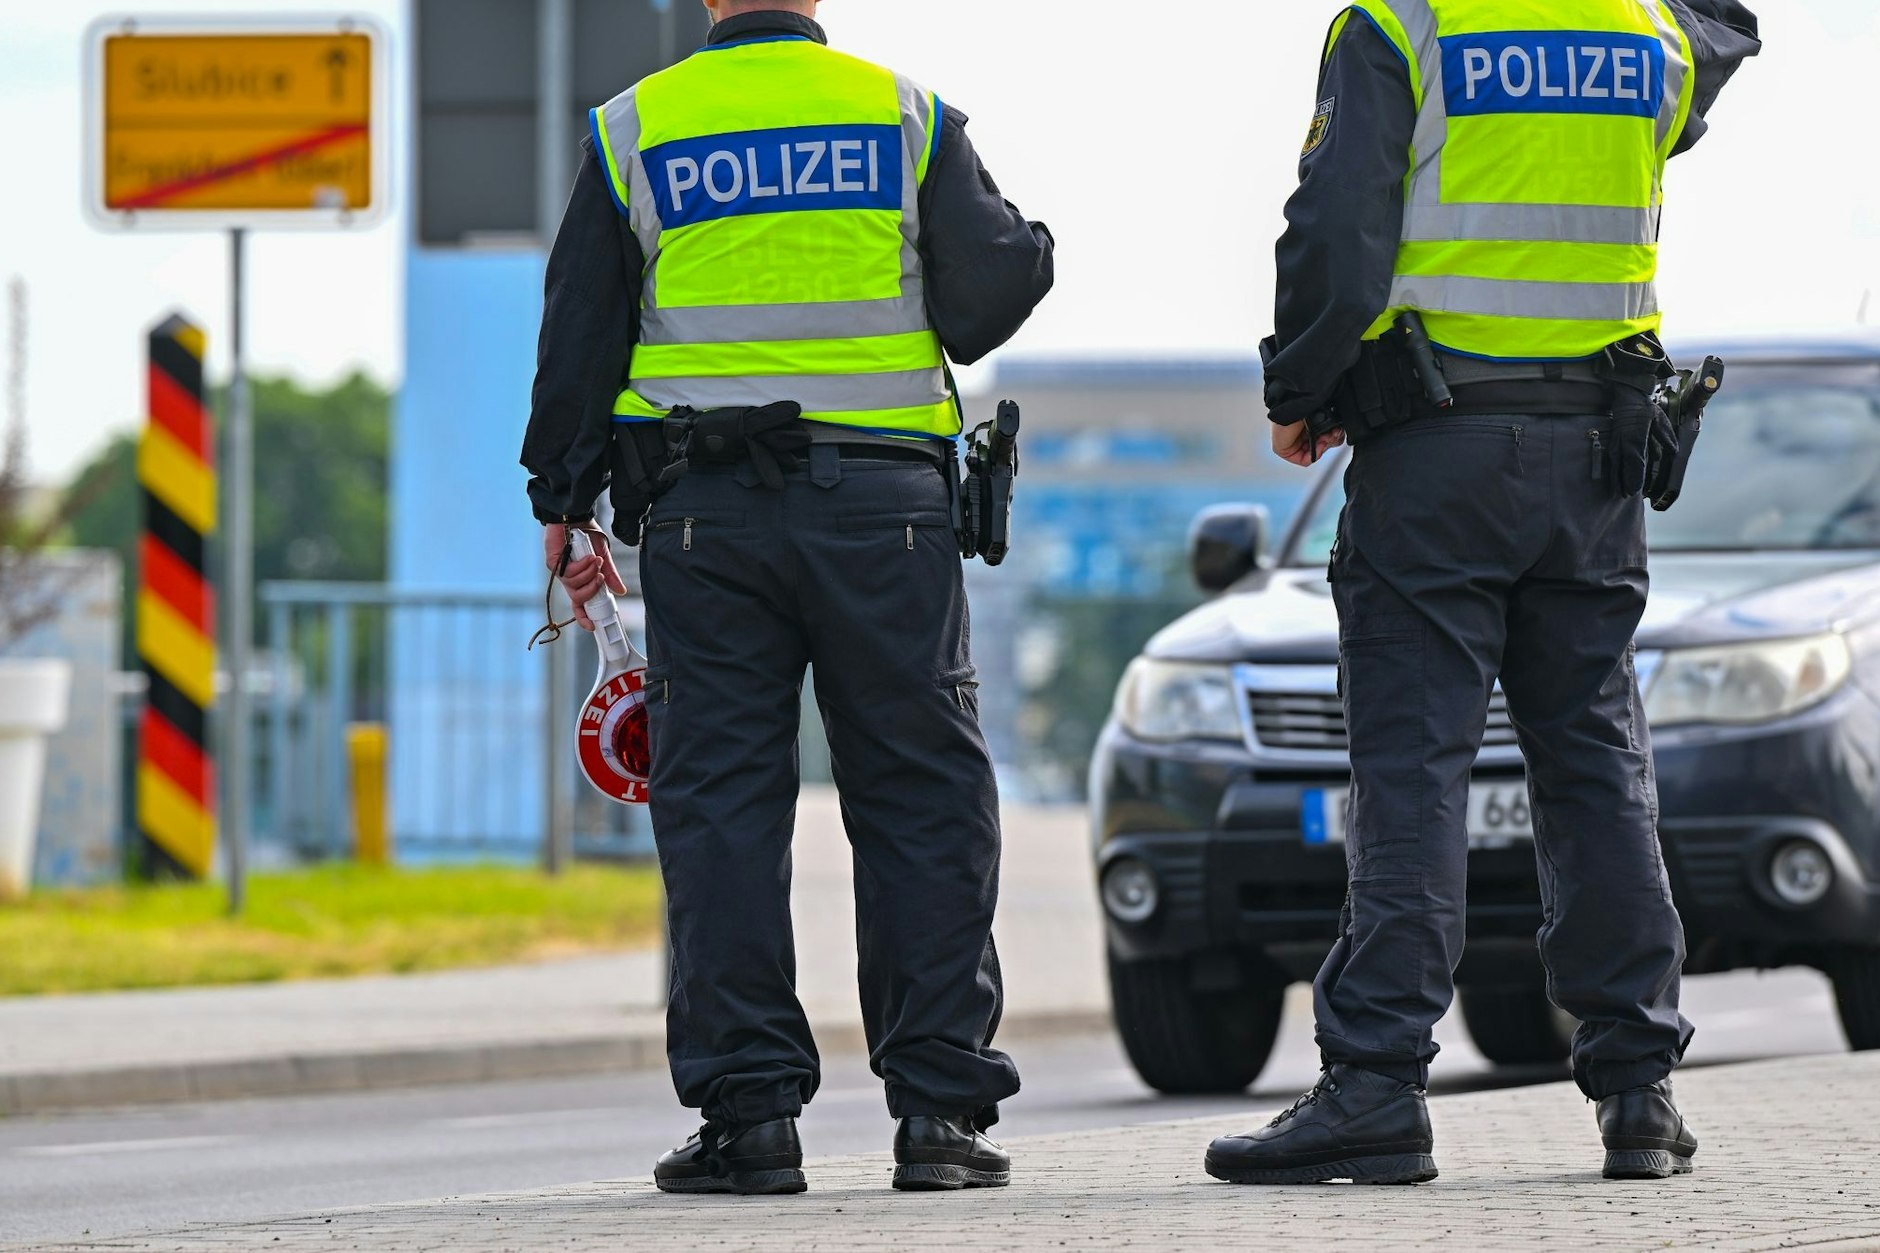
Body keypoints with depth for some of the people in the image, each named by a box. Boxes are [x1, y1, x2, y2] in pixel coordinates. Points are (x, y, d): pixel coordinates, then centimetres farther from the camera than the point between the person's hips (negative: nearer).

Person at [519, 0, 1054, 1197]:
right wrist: (1033, 247, 24)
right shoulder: (910, 119, 3)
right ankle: (940, 1107, 1)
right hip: (883, 505, 0)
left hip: (703, 514, 0)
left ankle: (749, 1111, -1)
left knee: (721, 803, 3)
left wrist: (563, 504, 13)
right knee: (923, 800, 4)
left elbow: (580, 336, 6)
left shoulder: (633, 133, 5)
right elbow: (983, 298, 1)